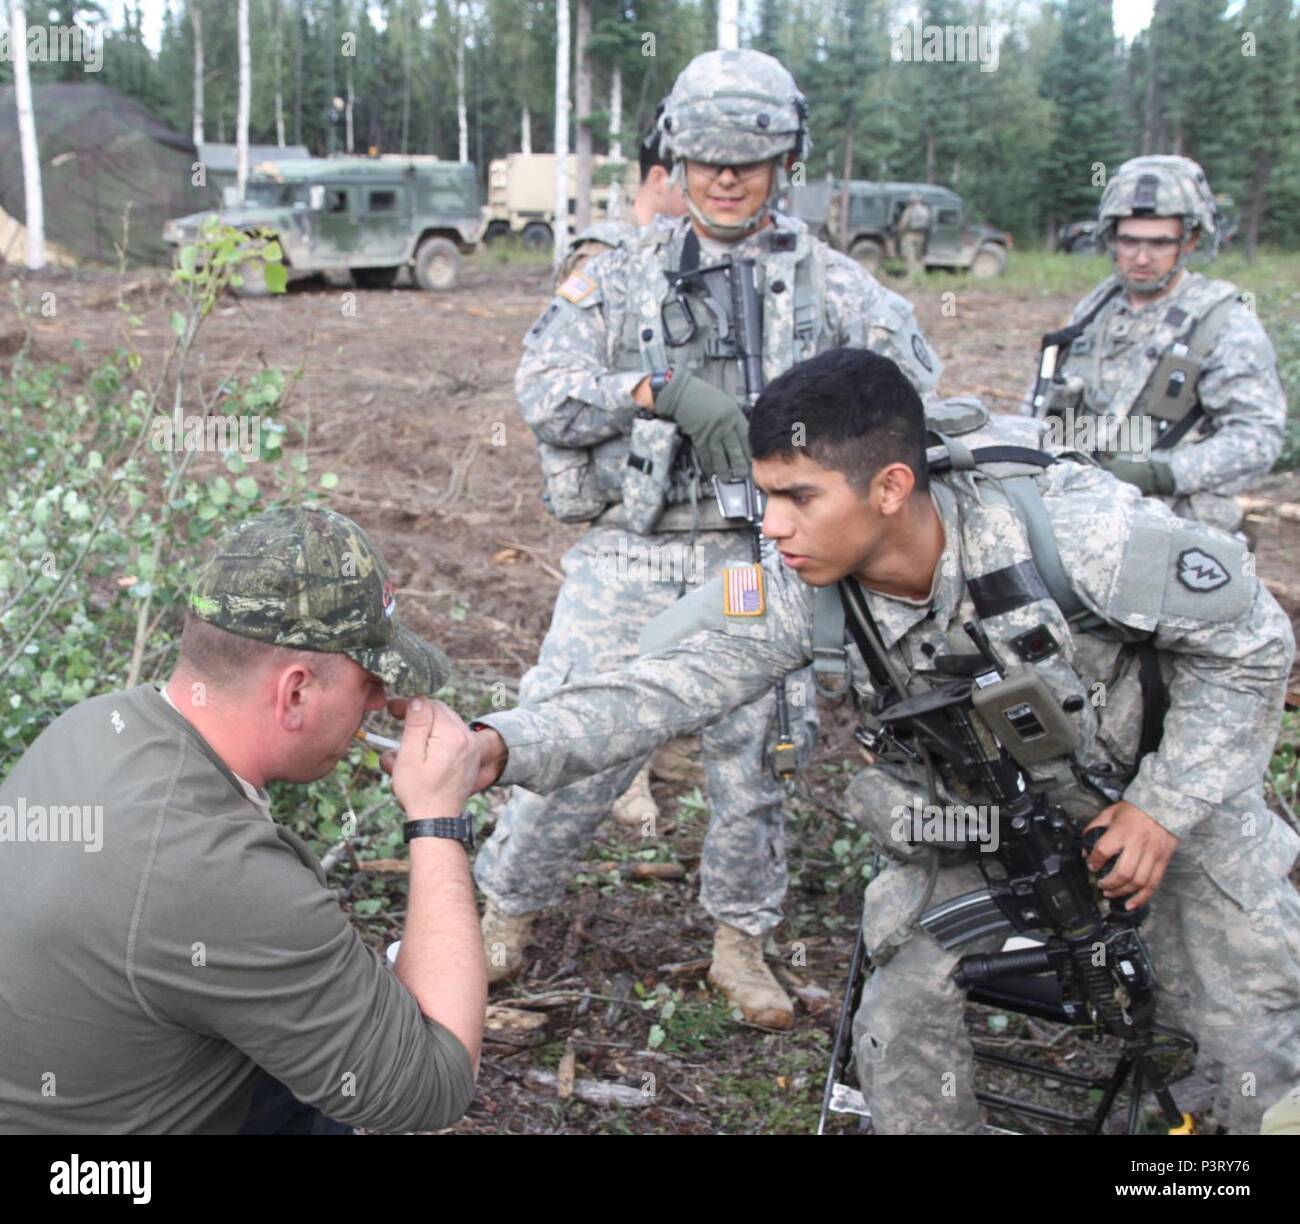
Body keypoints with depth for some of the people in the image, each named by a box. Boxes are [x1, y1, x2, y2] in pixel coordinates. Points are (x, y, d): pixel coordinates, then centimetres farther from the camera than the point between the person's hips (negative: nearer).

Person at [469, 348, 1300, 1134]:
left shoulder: (1075, 529, -35)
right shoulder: (800, 592, -25)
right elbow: (665, 686, -31)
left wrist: (1166, 808, -21)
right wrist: (503, 747, -47)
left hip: (1175, 791, -2)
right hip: (984, 828, 3)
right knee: (900, 1035, -2)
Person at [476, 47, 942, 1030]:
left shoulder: (825, 278, 7)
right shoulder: (625, 273, 7)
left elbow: (913, 373, 2)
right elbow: (542, 388, -4)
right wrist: (662, 389, -19)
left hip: (757, 558, 1)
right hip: (630, 556, 0)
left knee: (752, 763, 9)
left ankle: (741, 943, 30)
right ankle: (508, 916, 24)